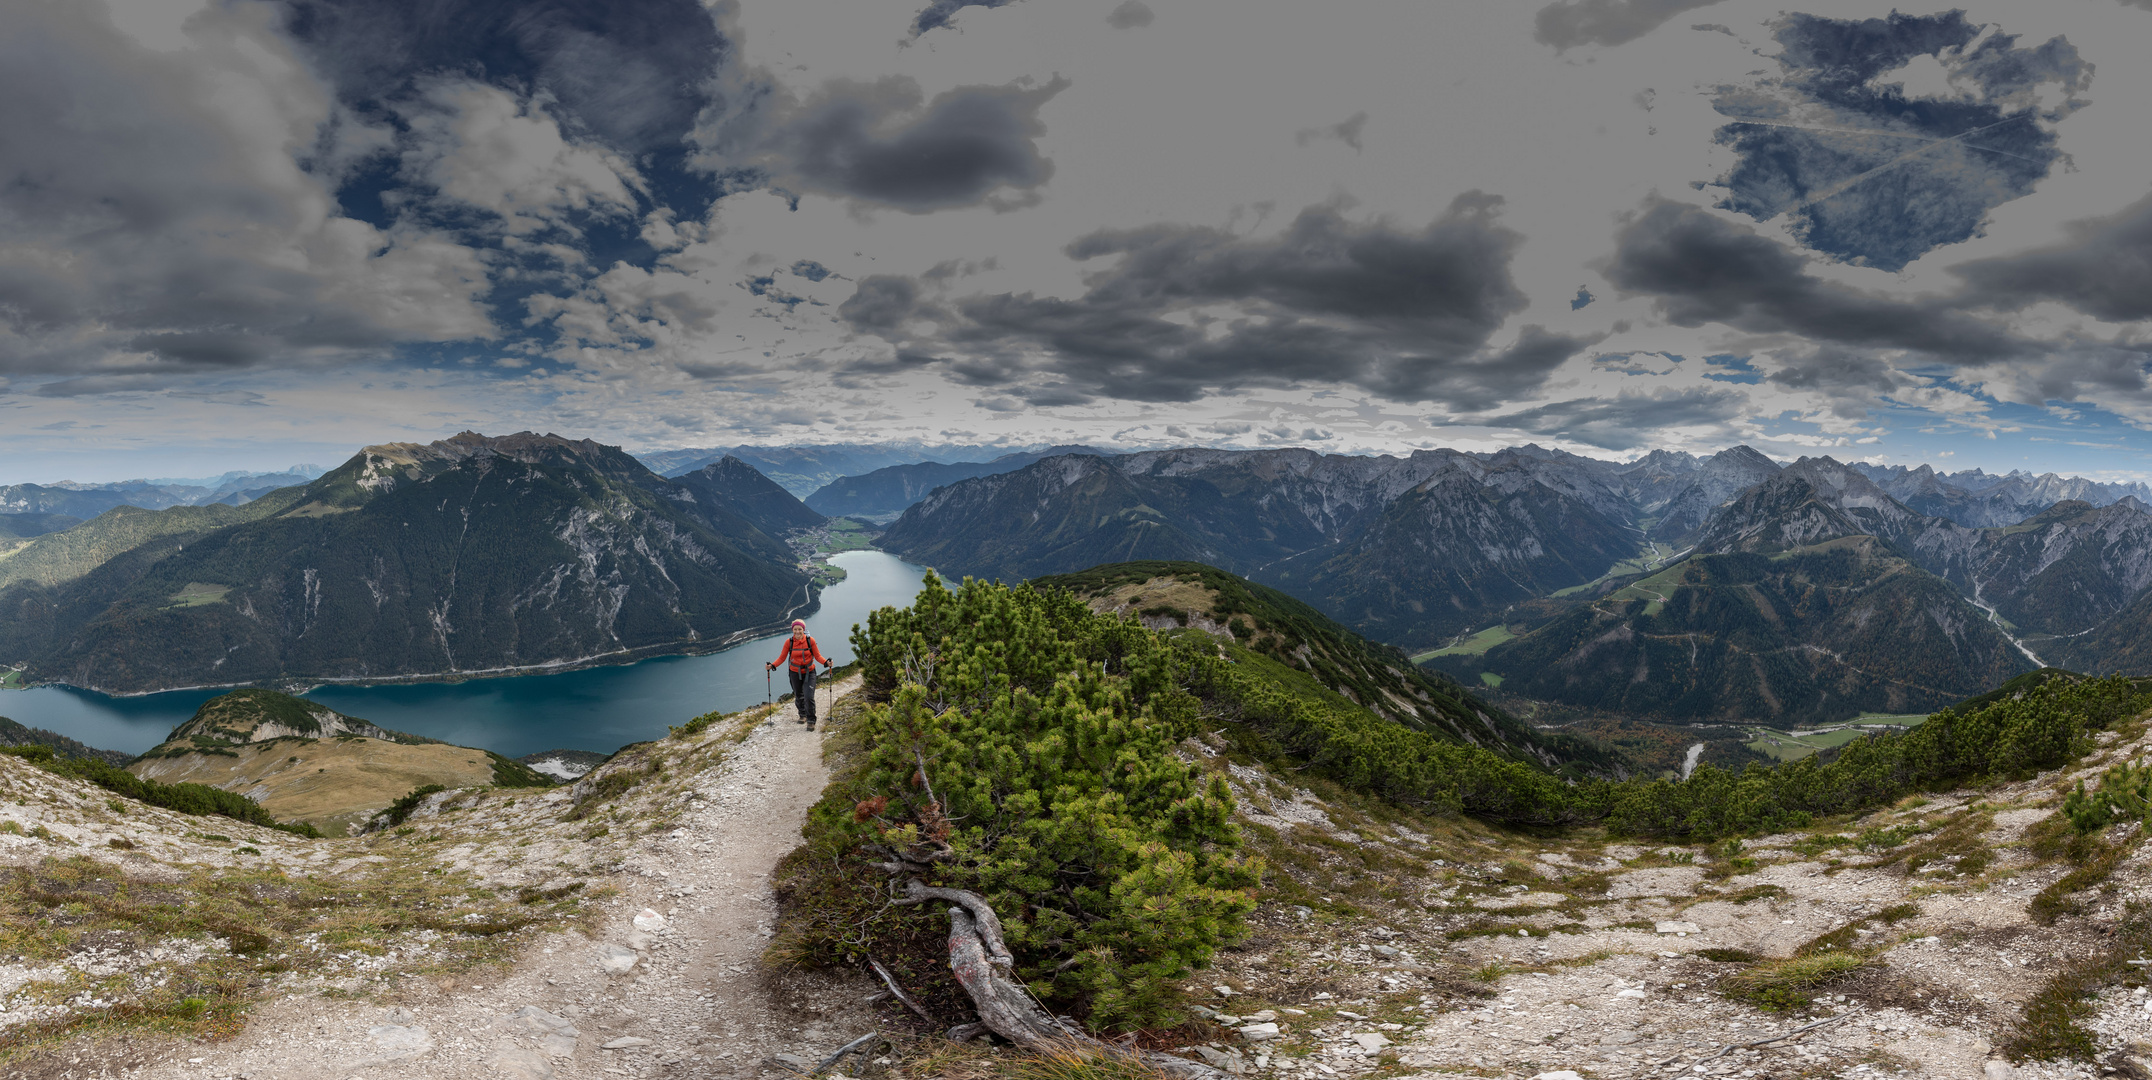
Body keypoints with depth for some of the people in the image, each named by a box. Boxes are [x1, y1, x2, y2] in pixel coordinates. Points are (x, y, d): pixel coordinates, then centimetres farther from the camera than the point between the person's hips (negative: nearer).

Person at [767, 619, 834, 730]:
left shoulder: (810, 640, -10)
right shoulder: (789, 642, -7)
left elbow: (818, 656, -4)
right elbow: (782, 657, 0)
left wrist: (826, 662, -21)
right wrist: (772, 665, -14)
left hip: (809, 672, -2)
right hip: (795, 673, 2)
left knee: (809, 697, -13)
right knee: (798, 697, 13)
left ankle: (811, 721, 3)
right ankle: (803, 715, 41)